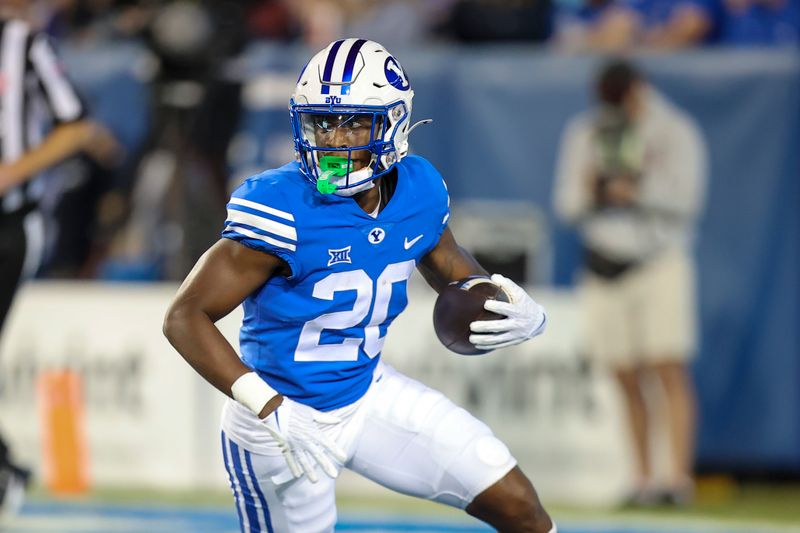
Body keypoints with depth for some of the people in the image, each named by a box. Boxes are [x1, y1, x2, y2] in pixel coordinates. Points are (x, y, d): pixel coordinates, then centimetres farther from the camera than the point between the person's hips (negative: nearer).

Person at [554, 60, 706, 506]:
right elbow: (568, 205, 8)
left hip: (660, 262, -4)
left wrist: (636, 190, -20)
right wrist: (588, 187, -12)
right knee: (628, 380, 2)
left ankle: (681, 477, -18)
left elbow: (685, 199, -9)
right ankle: (644, 477, 8)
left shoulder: (675, 132, -2)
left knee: (670, 368, -14)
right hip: (606, 266, 4)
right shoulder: (585, 134, 9)